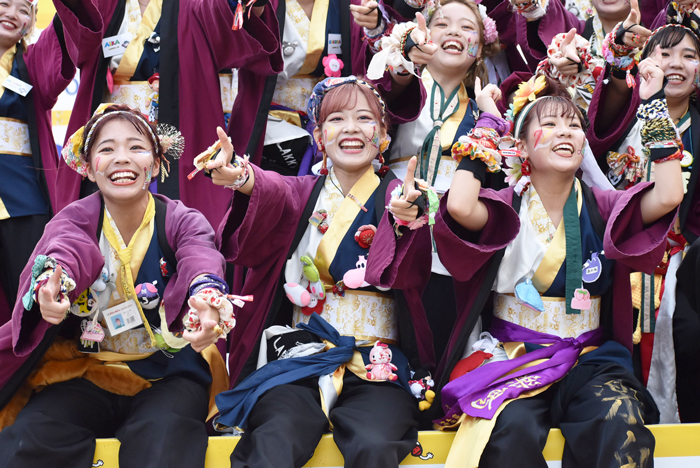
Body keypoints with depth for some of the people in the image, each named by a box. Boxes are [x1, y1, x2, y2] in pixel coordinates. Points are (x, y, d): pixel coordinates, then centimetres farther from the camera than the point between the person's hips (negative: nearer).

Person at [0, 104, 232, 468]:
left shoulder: (182, 221, -3)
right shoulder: (74, 218, 0)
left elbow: (200, 257, -26)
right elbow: (65, 249, -24)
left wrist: (207, 300, -52)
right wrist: (50, 287, -50)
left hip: (170, 374, -1)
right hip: (85, 372, 2)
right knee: (30, 438, -22)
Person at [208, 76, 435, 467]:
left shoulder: (396, 197, 8)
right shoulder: (303, 193, 14)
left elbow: (410, 273, -13)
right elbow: (272, 193, -12)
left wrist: (405, 218, -36)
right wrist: (243, 180, -37)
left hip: (376, 363, -1)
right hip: (299, 356, 1)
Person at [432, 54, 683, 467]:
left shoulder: (601, 209, 8)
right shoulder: (506, 209, 2)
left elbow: (668, 197, -10)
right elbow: (459, 206, -21)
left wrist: (654, 104, -4)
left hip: (590, 359, 2)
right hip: (511, 358, -2)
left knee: (622, 424, -30)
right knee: (513, 429, -33)